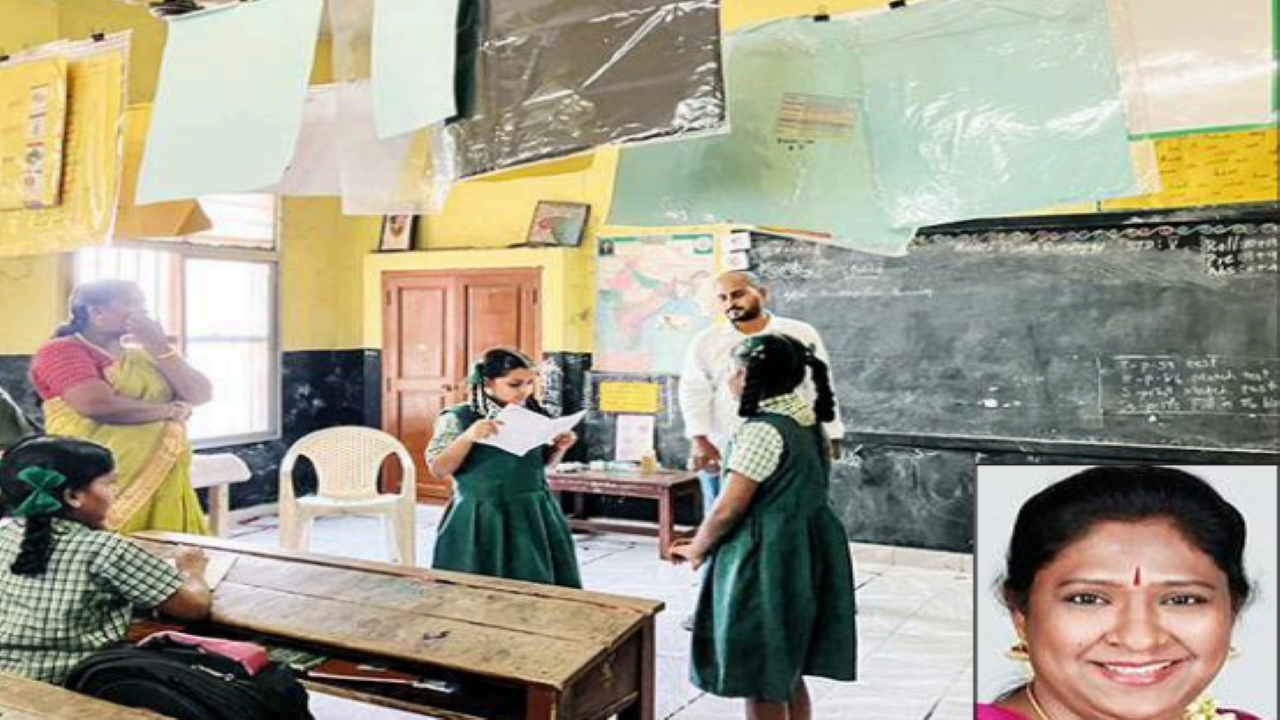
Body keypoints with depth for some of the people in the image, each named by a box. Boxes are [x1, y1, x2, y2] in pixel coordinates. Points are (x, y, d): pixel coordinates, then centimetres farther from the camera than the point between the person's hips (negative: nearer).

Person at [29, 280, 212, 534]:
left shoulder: (142, 356, 16)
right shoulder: (62, 350, -2)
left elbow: (200, 395, 7)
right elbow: (97, 405, -19)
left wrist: (159, 347, -1)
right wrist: (171, 410, -7)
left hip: (162, 481, 6)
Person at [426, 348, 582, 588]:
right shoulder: (457, 418, -8)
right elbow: (438, 469, -12)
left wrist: (560, 447, -6)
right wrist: (468, 437, -24)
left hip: (533, 516, 4)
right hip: (481, 520, -3)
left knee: (538, 587, 7)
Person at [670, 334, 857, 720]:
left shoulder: (763, 430, -20)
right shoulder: (809, 423, 8)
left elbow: (728, 509, -19)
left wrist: (697, 548, -1)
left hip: (767, 561, -9)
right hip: (804, 554, 9)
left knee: (761, 677, 5)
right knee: (787, 670, 20)